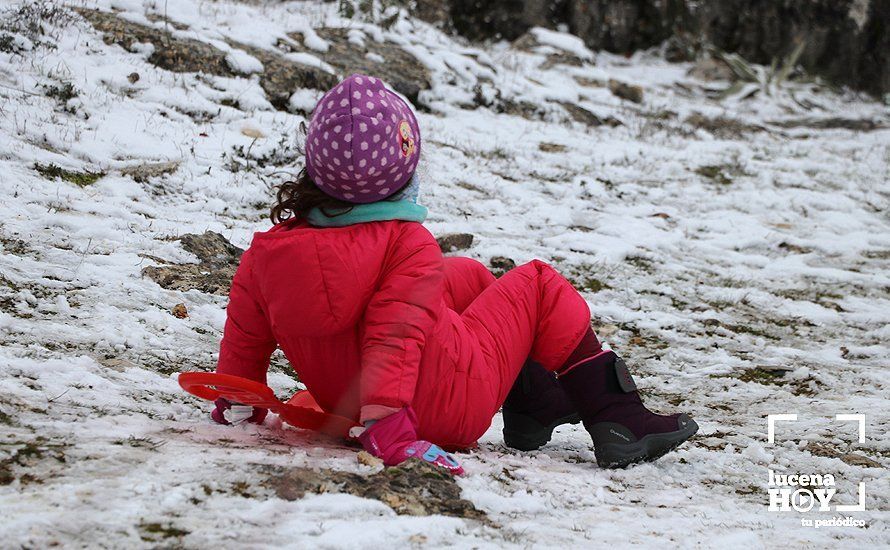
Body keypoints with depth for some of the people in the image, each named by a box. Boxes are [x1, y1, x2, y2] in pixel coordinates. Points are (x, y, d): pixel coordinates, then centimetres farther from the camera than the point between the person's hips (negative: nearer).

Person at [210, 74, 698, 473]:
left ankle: (533, 402, 35)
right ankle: (619, 420, 14)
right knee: (538, 284, 13)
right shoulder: (407, 243, -26)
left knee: (465, 275, 27)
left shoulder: (267, 251, -11)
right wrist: (387, 431, -36)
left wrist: (237, 406, 16)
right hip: (452, 411, -7)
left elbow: (245, 336, 1)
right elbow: (396, 339, -35)